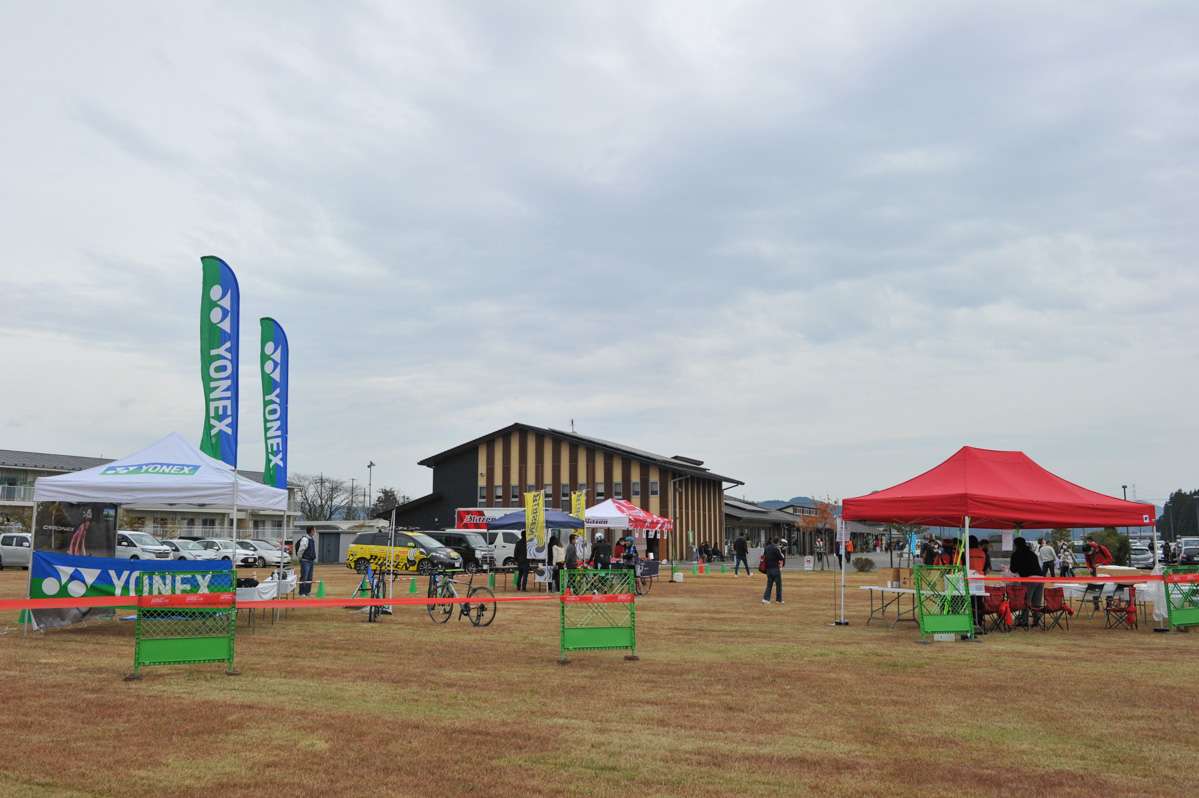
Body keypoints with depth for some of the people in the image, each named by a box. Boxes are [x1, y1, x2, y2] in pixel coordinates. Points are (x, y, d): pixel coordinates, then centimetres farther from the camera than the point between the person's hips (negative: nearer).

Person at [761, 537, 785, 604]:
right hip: (776, 568, -6)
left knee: (769, 584, 9)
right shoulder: (776, 549, -15)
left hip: (768, 569, 6)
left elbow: (763, 556, 17)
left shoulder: (767, 547, 6)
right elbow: (782, 558, -10)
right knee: (778, 584, 6)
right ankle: (779, 600, 10)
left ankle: (765, 598, -2)